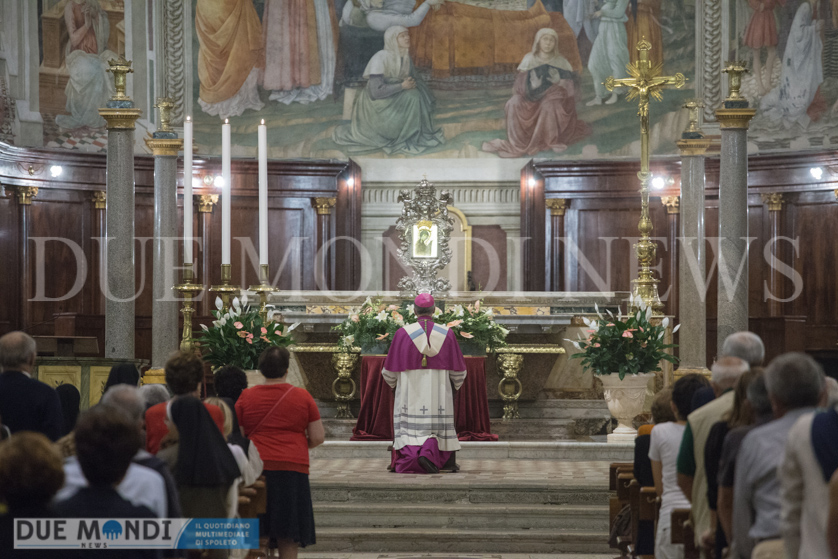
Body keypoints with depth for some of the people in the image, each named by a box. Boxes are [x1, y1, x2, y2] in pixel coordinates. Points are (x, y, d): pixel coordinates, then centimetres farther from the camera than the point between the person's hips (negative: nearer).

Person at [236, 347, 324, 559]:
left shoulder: (246, 397, 3)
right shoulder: (302, 397, 2)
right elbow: (318, 438, 2)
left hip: (257, 468, 1)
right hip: (293, 468, -1)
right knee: (288, 537, 4)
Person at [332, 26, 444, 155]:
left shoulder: (405, 57, 0)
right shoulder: (380, 58, -23)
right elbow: (376, 92, -28)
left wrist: (412, 83, -11)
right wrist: (402, 86, -23)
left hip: (393, 98, 8)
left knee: (414, 95, -18)